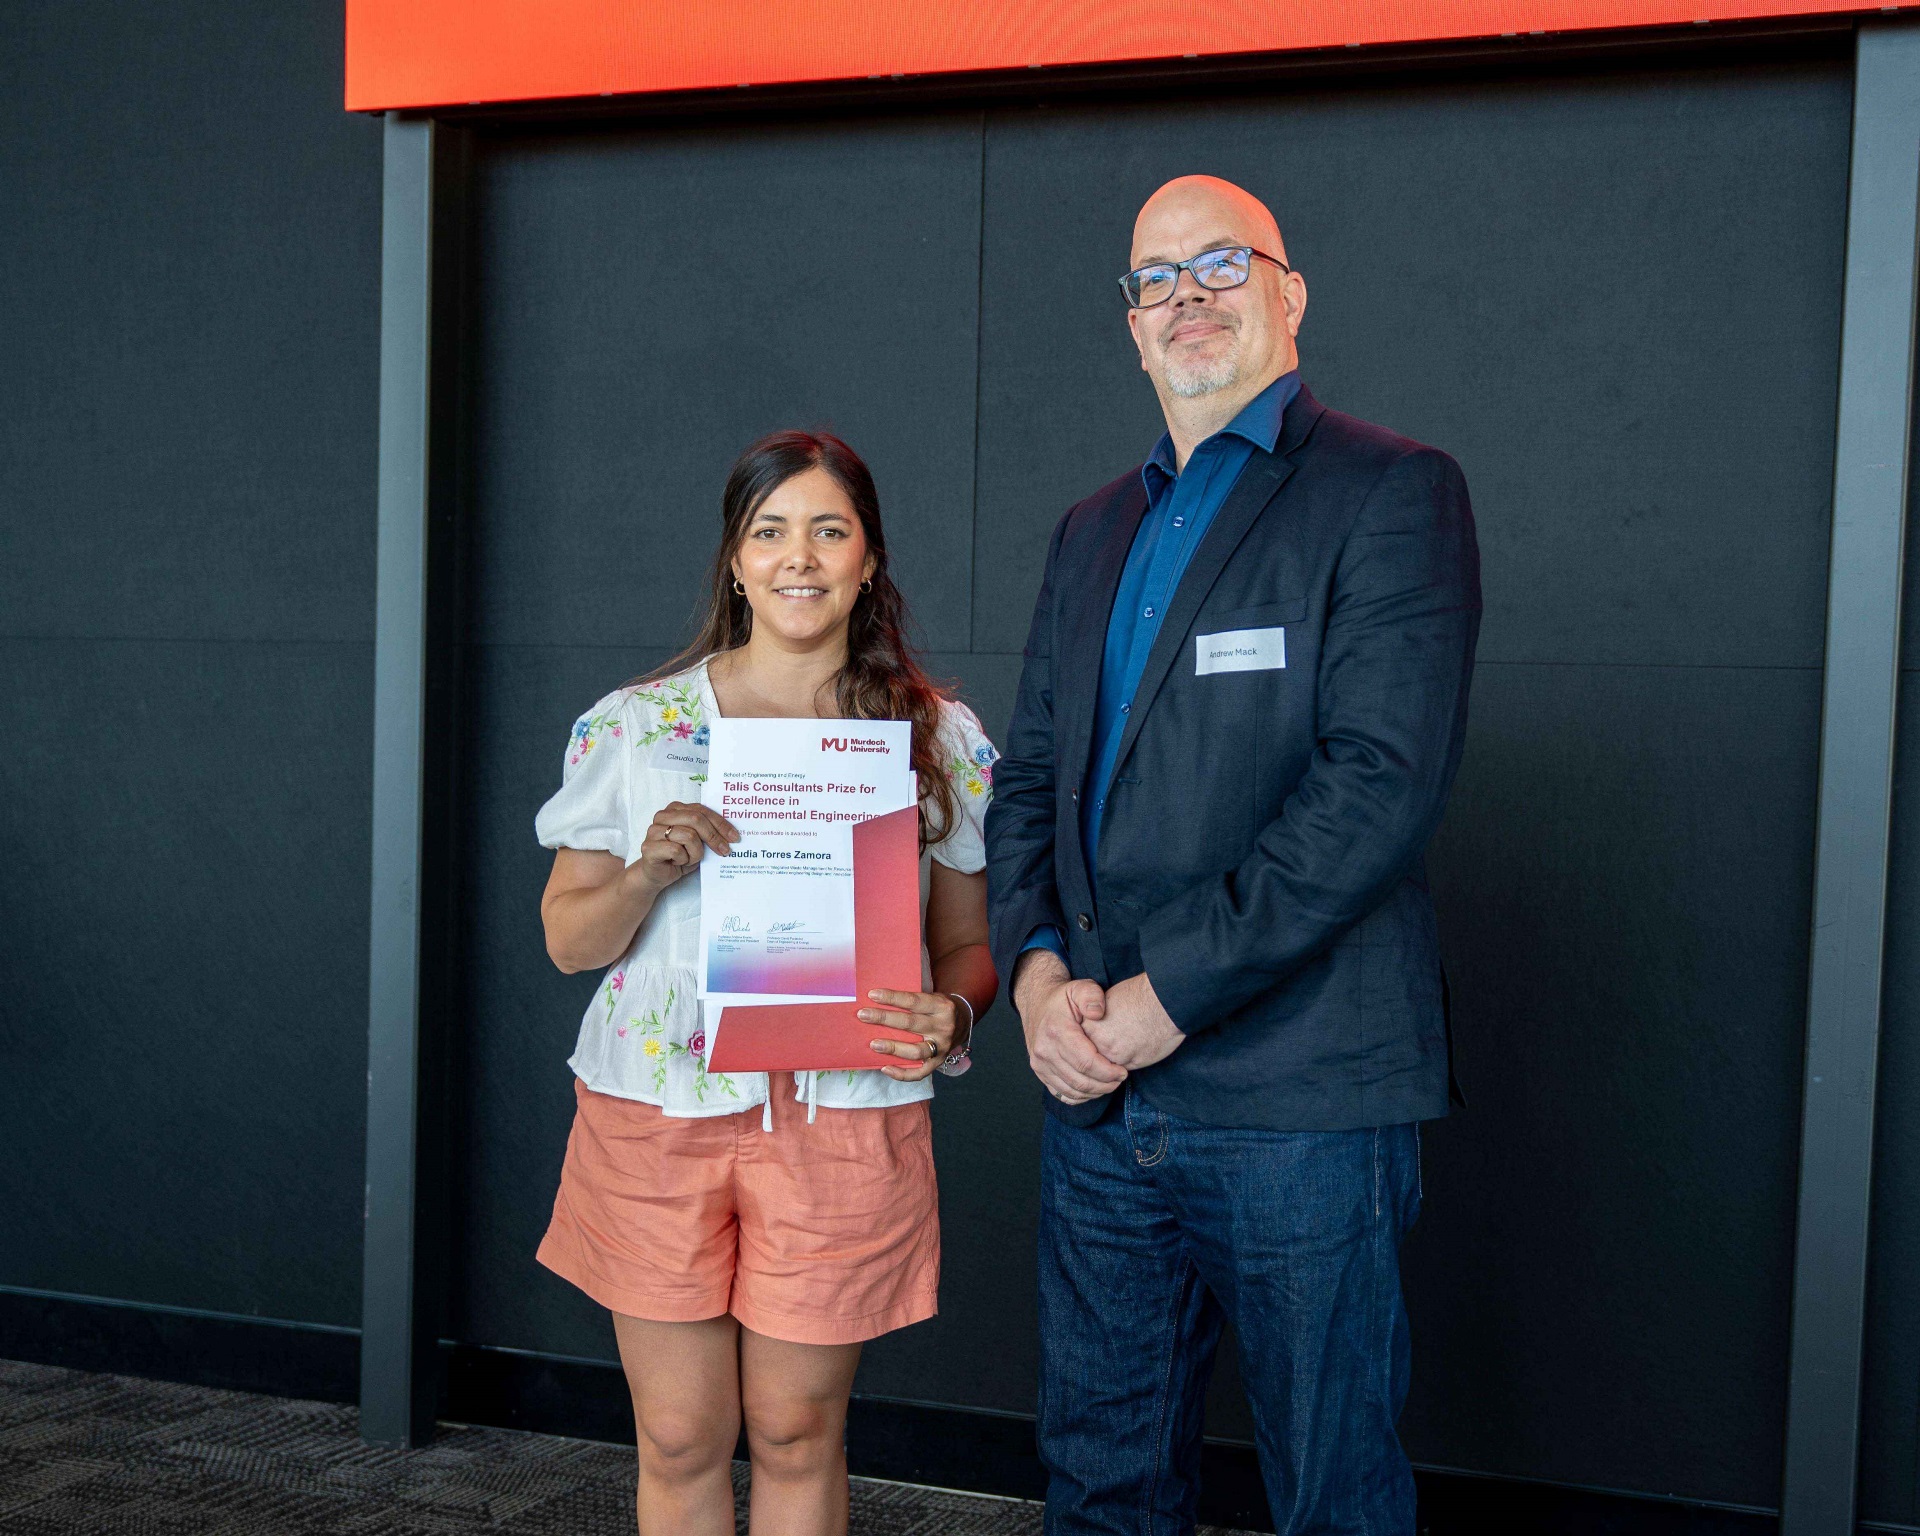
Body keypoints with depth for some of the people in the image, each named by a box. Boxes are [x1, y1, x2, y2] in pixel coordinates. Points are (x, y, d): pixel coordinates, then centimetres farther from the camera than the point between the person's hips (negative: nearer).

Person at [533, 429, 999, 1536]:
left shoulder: (941, 738, 4)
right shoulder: (634, 727, 3)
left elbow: (967, 941, 7)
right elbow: (570, 939, 6)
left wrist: (949, 1016, -15)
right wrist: (649, 873, -15)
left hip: (845, 1123, 0)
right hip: (657, 1116, 1)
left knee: (797, 1436, 10)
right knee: (680, 1439, 9)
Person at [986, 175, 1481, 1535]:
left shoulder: (1391, 492, -4)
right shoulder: (1096, 530, 18)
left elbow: (1382, 781, -16)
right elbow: (1031, 776, 16)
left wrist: (1171, 995, -17)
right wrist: (1039, 970, -3)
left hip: (1301, 1101, -6)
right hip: (1097, 1096, 6)